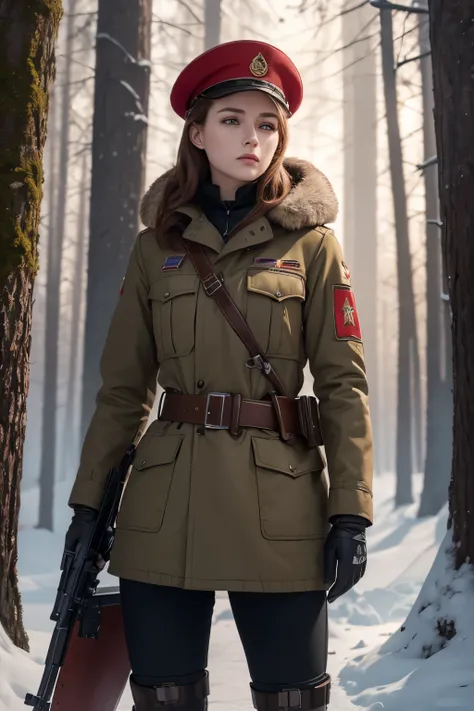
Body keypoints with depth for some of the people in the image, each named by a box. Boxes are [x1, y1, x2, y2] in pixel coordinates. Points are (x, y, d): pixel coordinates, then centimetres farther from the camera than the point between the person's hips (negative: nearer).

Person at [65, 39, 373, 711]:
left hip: (279, 506, -2)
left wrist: (351, 512, -8)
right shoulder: (156, 245, 10)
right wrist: (88, 502, 4)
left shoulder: (311, 244, 4)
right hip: (164, 505, 2)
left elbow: (343, 384, 0)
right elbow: (122, 386, 11)